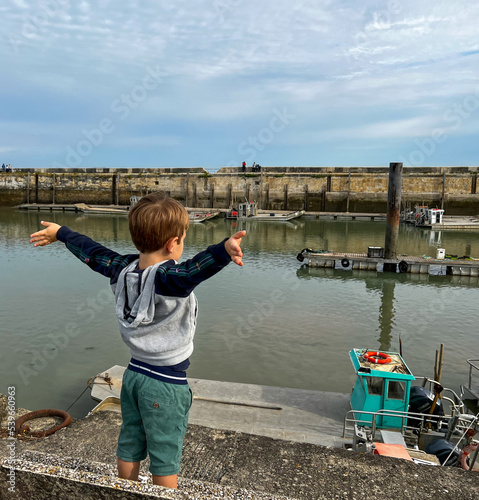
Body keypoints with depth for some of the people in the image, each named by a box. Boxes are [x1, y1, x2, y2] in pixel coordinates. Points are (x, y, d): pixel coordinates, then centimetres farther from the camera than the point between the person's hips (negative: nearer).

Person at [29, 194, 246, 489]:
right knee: (165, 458, 10)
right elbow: (193, 270, -50)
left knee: (129, 448, 24)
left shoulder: (123, 269, -5)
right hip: (166, 385, -7)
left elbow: (91, 252, 11)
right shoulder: (167, 279, -27)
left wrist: (60, 232, 28)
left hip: (134, 375, 7)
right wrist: (224, 251, -66)